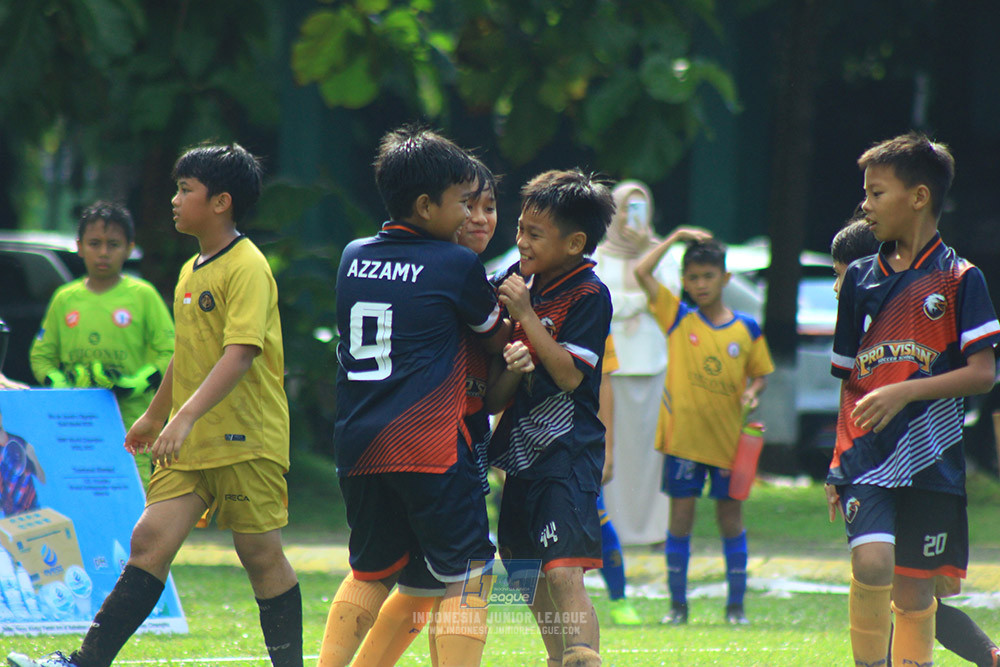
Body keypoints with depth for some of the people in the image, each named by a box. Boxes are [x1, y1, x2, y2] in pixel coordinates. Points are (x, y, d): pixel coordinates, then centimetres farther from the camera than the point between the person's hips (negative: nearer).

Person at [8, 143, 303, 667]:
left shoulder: (246, 268, -14)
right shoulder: (191, 271, 14)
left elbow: (240, 354, -24)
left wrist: (185, 417, -32)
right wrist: (155, 415, 35)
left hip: (247, 440, -7)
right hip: (191, 444, 7)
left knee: (261, 555, 0)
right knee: (151, 539, -2)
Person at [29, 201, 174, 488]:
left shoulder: (143, 296, 4)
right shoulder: (65, 298, 13)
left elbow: (170, 353, 1)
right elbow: (41, 354, 18)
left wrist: (135, 384, -13)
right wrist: (57, 383, -3)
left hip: (130, 422, -3)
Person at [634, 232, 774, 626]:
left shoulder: (746, 328, 2)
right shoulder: (677, 319, 0)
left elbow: (760, 373, 11)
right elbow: (642, 272, -7)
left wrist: (752, 393, -10)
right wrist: (676, 237, -5)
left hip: (728, 439, 1)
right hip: (683, 436, -1)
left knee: (731, 516, 5)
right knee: (681, 515, 1)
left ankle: (736, 604, 12)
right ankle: (678, 603, 9)